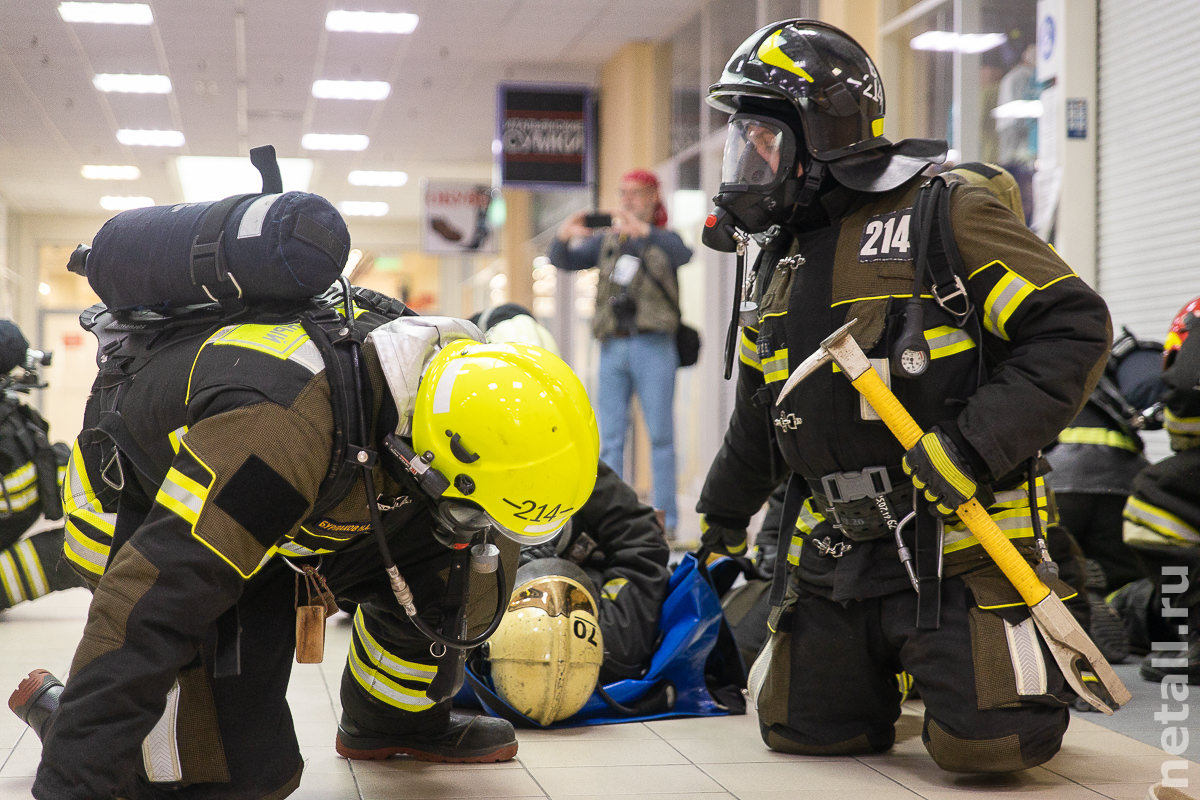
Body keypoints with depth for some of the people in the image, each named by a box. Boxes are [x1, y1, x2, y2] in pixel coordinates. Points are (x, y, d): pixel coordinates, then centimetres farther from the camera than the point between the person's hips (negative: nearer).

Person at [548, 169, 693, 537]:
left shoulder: (663, 239, 4)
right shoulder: (606, 241, 15)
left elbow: (682, 254, -19)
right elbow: (563, 260, 7)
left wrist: (643, 231, -36)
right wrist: (564, 236, -16)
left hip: (653, 346, -4)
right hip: (612, 348, 4)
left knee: (660, 435, -3)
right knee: (609, 439, 1)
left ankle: (665, 519, -1)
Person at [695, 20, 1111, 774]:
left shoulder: (943, 215, -10)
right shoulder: (785, 256, 16)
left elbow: (1074, 326, -16)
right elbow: (760, 411, 28)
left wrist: (973, 445, -23)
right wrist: (724, 519, 35)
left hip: (954, 535, -7)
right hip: (833, 543, 7)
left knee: (984, 741, -13)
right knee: (801, 729, 6)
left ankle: (1044, 653, 20)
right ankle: (906, 667, 34)